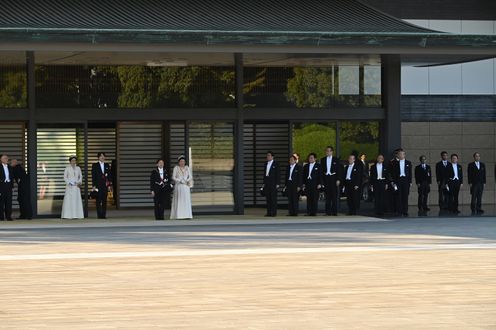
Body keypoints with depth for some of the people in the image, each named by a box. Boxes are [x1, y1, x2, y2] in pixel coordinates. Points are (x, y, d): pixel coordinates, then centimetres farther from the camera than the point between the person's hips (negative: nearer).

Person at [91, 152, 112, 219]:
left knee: (104, 200, 2)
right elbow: (93, 176, 0)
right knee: (98, 200, -3)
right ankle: (99, 215, -2)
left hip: (105, 185, 3)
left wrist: (109, 185, 4)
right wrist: (94, 185, -8)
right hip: (98, 185, -3)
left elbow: (109, 175, 12)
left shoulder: (107, 165, 13)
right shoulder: (95, 165, 3)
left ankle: (104, 215, 4)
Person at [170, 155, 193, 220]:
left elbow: (190, 177, 6)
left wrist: (186, 181, -12)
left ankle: (186, 215, -3)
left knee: (186, 200, -2)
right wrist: (180, 181, -14)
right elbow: (173, 177, -3)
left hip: (186, 186, 2)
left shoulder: (187, 168, 11)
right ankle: (178, 215, -7)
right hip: (178, 186, -2)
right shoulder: (176, 168, 3)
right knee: (178, 201, -5)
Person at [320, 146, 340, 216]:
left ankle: (334, 212, -1)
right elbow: (321, 170, 11)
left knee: (334, 195, -3)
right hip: (326, 179, 3)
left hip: (333, 178, -3)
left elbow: (339, 170, 1)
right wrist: (321, 180, 4)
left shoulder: (336, 160, 4)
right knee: (327, 196, 3)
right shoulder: (323, 160, 12)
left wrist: (338, 180, -7)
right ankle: (328, 212, 6)